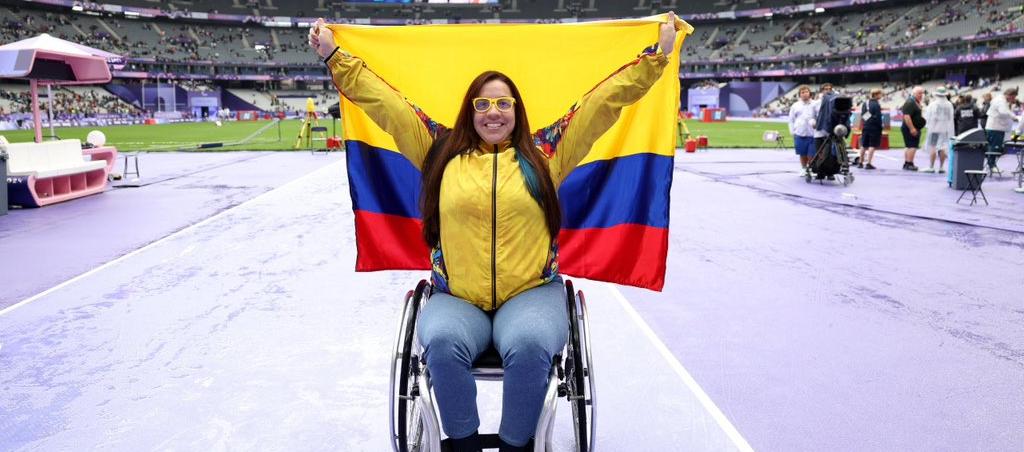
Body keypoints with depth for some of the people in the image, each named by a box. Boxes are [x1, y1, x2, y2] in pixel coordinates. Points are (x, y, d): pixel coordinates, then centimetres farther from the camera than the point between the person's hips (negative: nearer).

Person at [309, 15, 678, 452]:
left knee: (529, 346, -31)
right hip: (456, 298, 1)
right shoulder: (441, 151, 10)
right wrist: (333, 54, 13)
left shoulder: (545, 153, 8)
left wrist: (657, 53, 8)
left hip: (532, 295, 0)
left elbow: (606, 97, 8)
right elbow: (383, 99, 12)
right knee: (443, 343, -30)